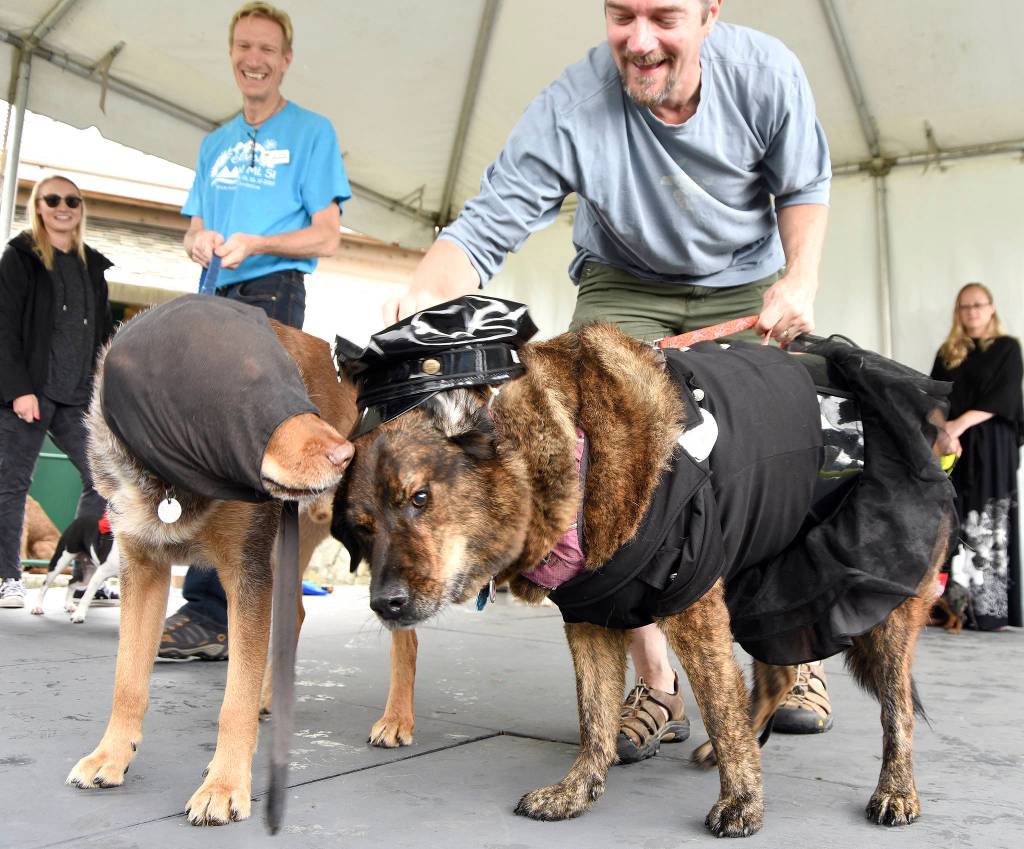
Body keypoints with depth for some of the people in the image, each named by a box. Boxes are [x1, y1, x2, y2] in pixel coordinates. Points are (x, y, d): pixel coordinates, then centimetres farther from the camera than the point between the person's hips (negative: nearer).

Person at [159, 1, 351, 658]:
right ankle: (233, 613, 10)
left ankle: (210, 610, -15)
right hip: (217, 301, 7)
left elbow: (327, 237, -2)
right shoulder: (217, 143, 24)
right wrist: (200, 241, -2)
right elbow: (195, 229, 22)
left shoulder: (311, 132, 6)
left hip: (272, 295, -7)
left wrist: (255, 243, -18)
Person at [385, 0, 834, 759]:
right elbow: (485, 228, -28)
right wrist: (428, 296, -49)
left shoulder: (765, 71, -21)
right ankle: (657, 688, -2)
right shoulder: (571, 109, -27)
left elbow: (805, 185, -4)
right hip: (625, 290, -1)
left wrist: (801, 280, -20)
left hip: (747, 288, 1)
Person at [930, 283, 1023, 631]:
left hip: (992, 446, -3)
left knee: (989, 526, -7)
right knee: (956, 524, -3)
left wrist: (961, 423, -17)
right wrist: (945, 432, -12)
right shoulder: (947, 353, 16)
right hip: (953, 446, 3)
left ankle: (990, 610, -6)